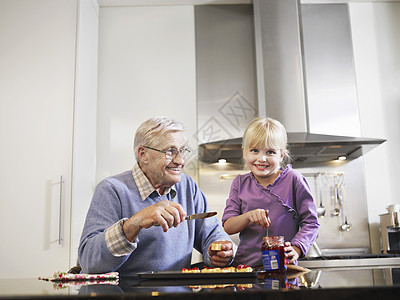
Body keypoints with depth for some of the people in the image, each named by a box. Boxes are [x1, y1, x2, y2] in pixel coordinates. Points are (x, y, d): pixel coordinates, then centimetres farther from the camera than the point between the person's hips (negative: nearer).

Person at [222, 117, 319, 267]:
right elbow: (227, 227, 5)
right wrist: (249, 216, -14)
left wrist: (296, 249, -11)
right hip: (244, 264, 2)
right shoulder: (240, 183, 10)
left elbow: (310, 222, 4)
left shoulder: (293, 180, 2)